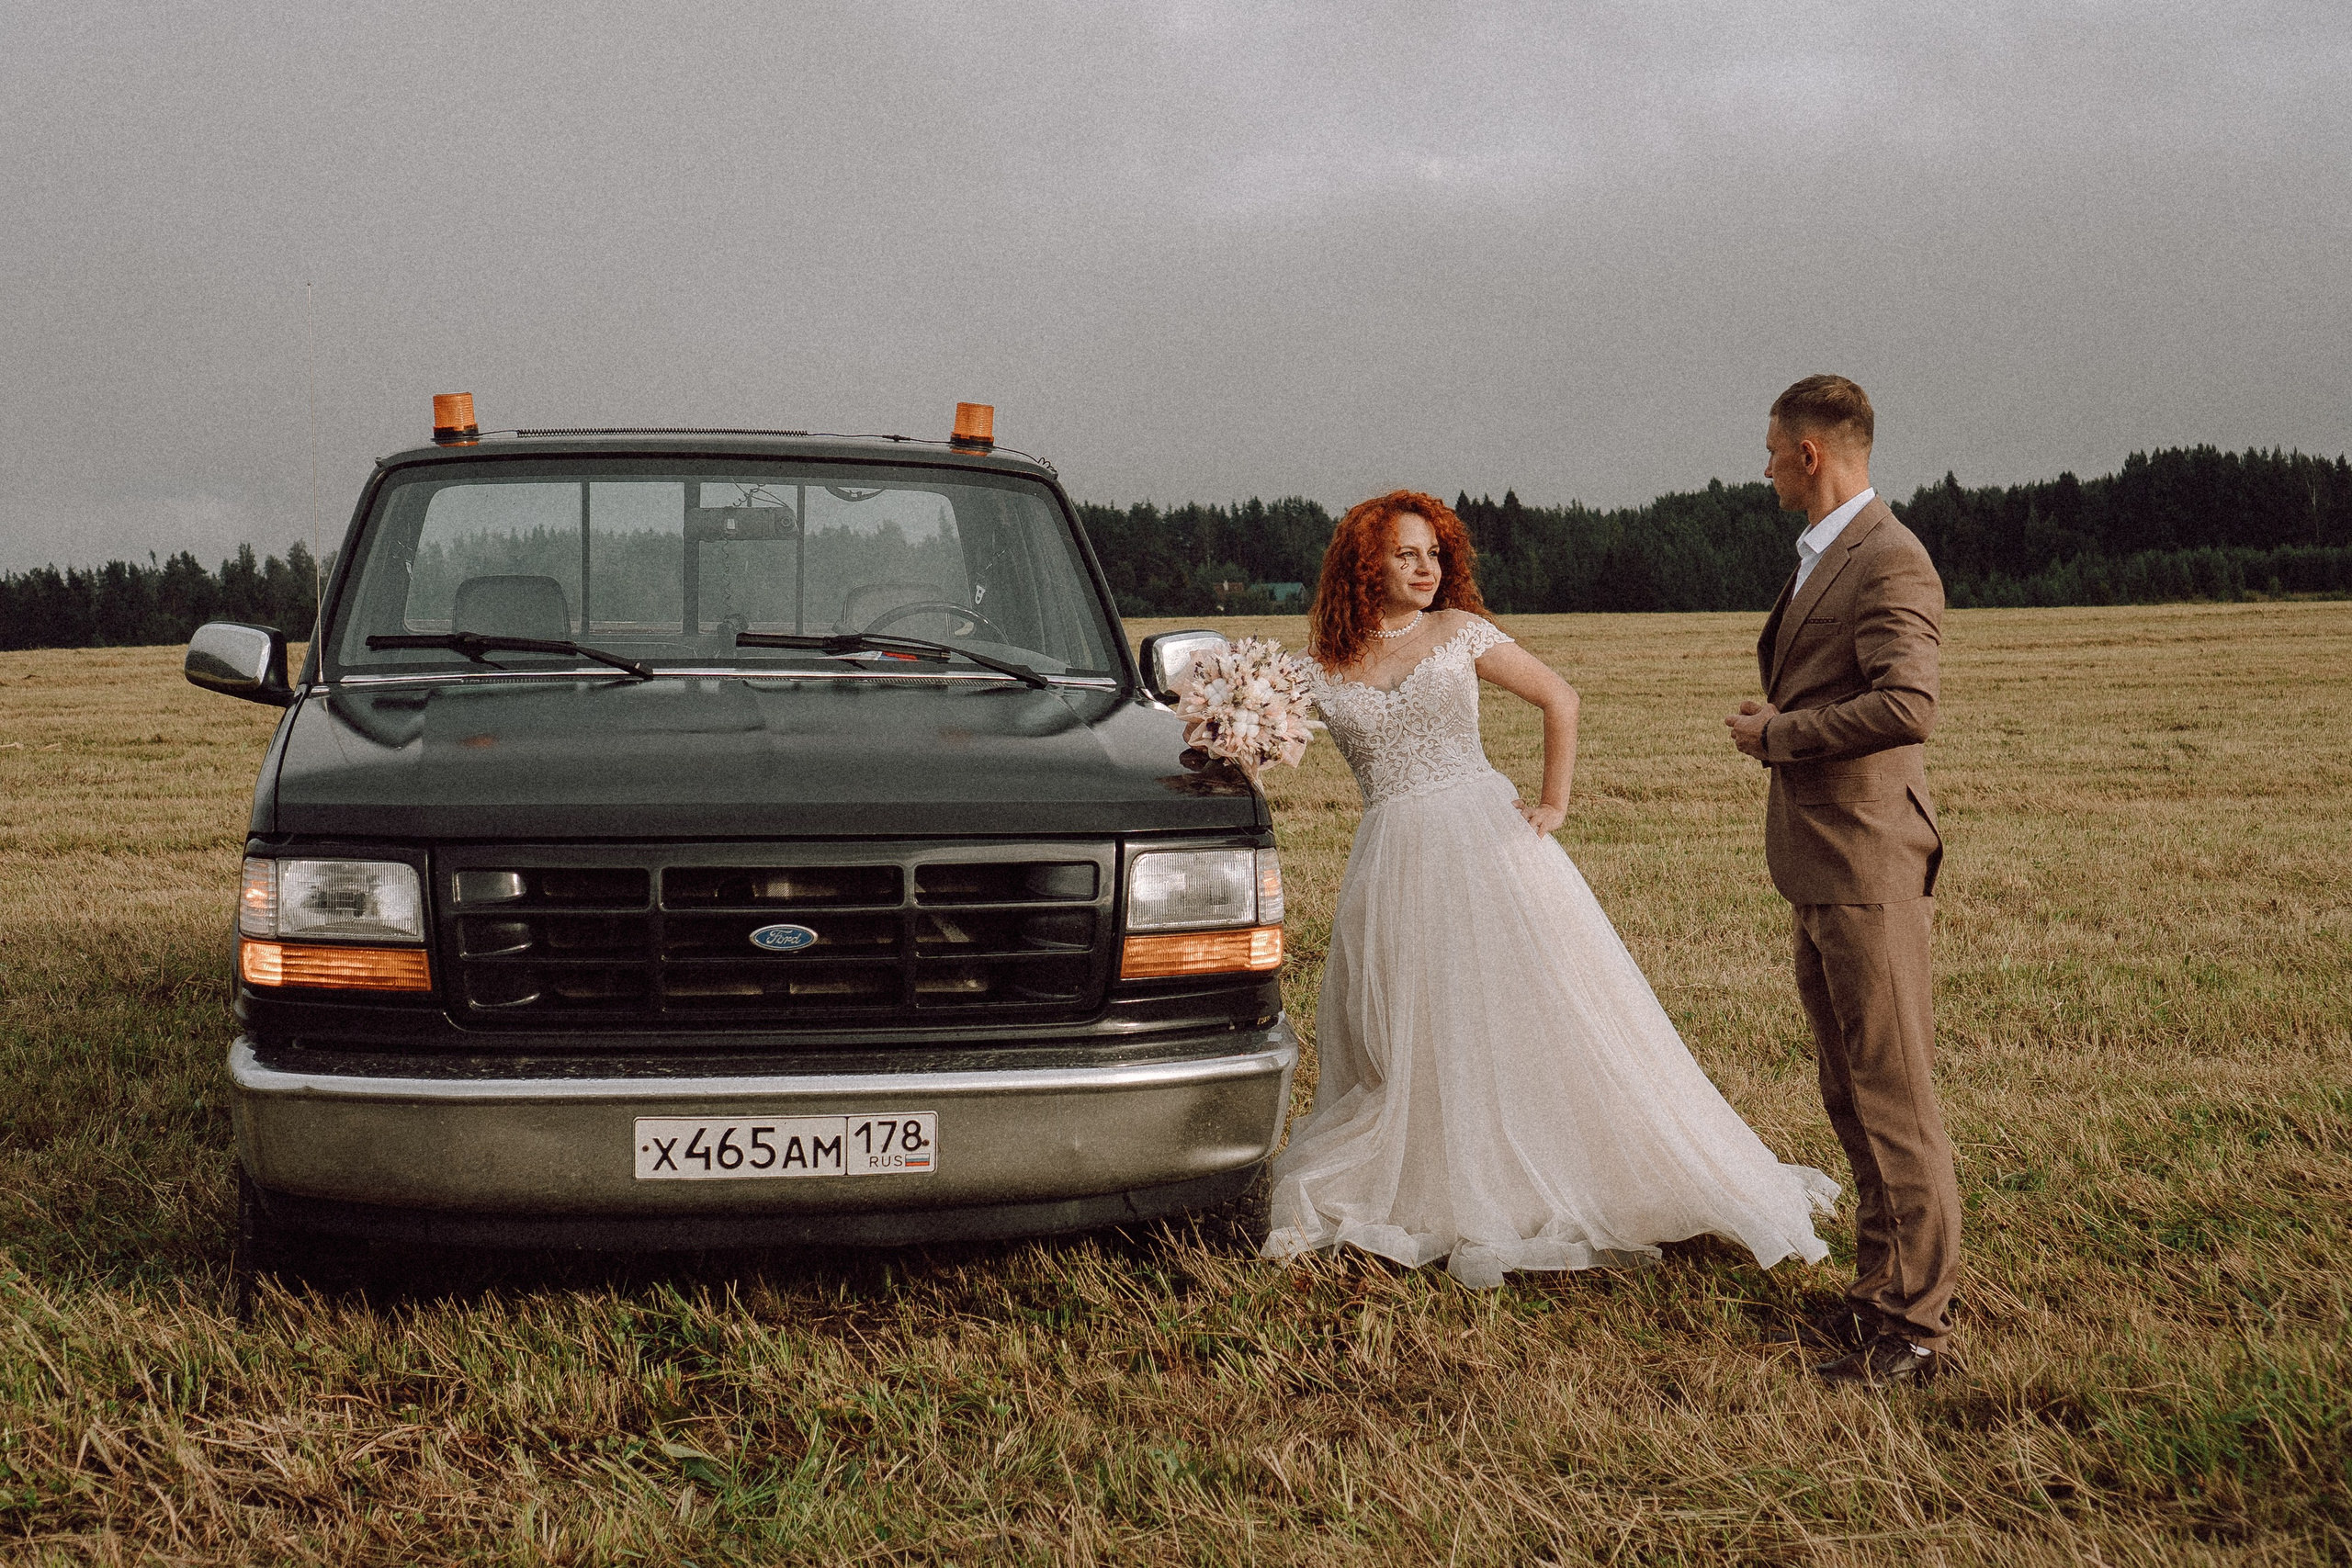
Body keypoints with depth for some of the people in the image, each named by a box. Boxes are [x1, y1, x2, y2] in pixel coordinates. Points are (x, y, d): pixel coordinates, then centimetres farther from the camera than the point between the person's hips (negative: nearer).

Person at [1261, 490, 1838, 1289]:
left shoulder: (1459, 632, 3)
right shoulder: (1322, 665, 6)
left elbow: (1559, 698, 7)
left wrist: (1554, 803, 3)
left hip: (1485, 840, -1)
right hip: (1393, 858, 1)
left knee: (1544, 1011, -1)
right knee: (1400, 1040, 4)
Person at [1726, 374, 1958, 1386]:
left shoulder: (1888, 560, -14)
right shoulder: (1819, 558, 18)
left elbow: (1905, 706, -24)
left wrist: (1776, 733, -15)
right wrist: (1776, 722, 9)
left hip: (1868, 866, -11)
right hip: (1820, 866, 11)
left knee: (1893, 1093, -5)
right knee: (1850, 1095, 16)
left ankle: (1918, 1322, 1)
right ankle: (1882, 1285, 26)